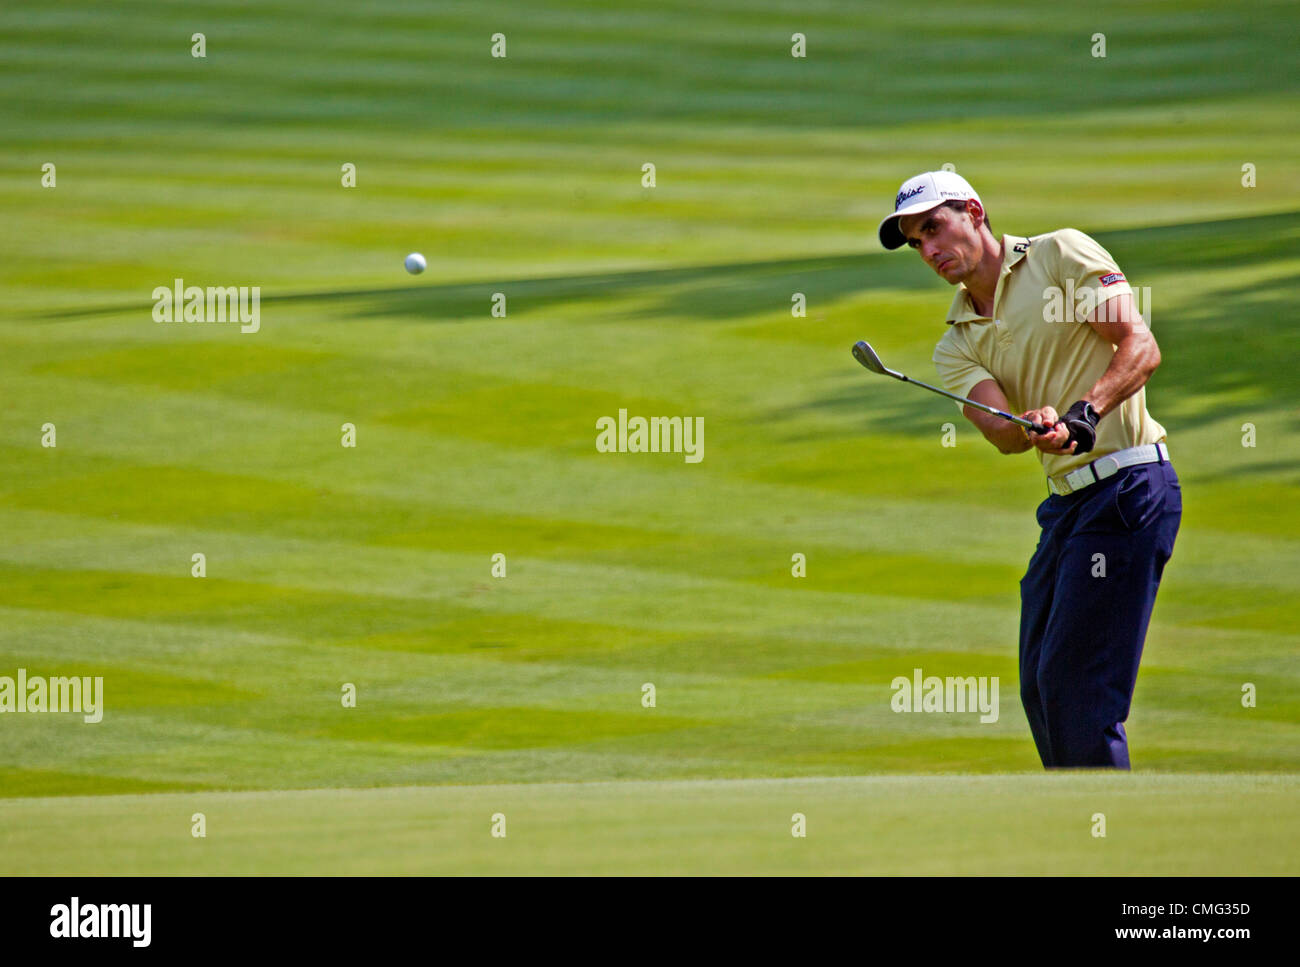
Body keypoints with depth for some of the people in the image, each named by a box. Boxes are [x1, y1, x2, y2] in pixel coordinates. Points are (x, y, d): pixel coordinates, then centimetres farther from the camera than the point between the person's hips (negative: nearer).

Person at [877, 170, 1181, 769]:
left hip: (1127, 487, -8)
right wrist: (1039, 426, -27)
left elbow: (1141, 348, -11)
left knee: (1075, 687, -13)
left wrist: (1085, 413, -26)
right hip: (1065, 501, 8)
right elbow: (1000, 432, -4)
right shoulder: (957, 346, 15)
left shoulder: (1062, 255, 0)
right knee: (1040, 688, 10)